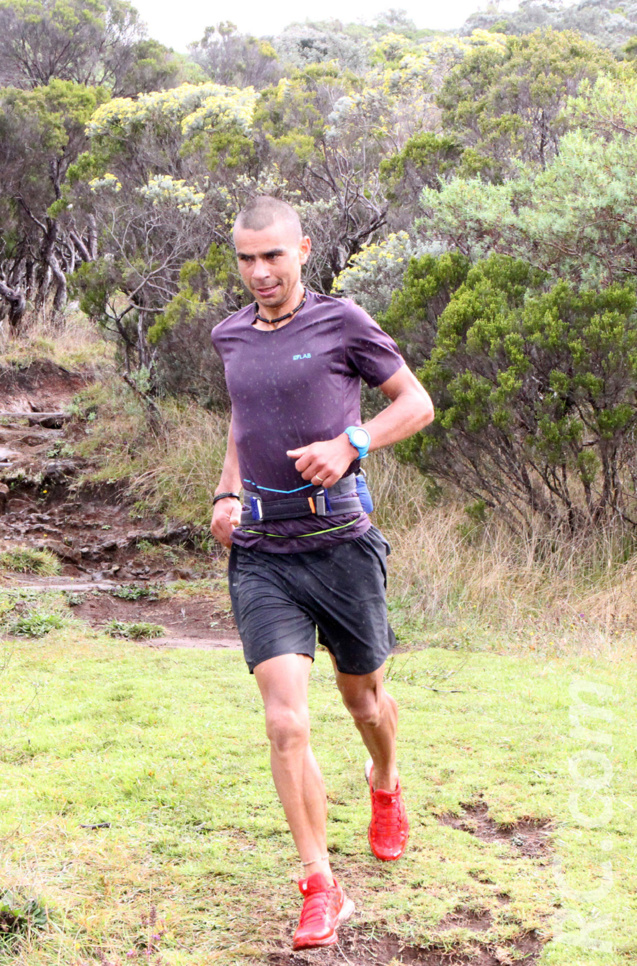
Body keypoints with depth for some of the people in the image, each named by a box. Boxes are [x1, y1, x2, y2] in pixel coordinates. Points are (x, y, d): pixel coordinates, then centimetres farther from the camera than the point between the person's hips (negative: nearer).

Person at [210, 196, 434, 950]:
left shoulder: (341, 323, -4)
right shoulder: (230, 336, 10)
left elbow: (417, 404, 2)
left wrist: (349, 445, -15)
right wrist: (227, 492, 14)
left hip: (339, 543, -2)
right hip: (260, 554, 2)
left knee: (364, 699, 17)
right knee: (286, 724, -11)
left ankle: (385, 786, 52)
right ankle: (321, 889, -1)